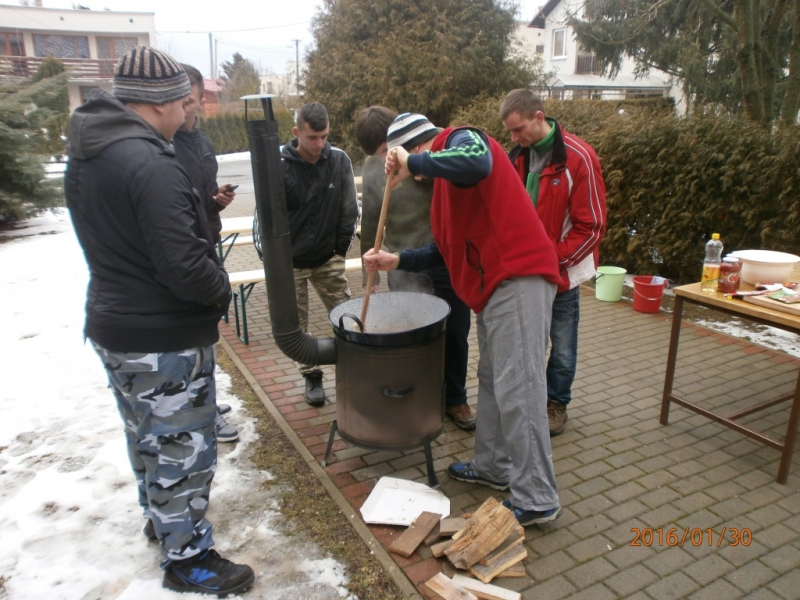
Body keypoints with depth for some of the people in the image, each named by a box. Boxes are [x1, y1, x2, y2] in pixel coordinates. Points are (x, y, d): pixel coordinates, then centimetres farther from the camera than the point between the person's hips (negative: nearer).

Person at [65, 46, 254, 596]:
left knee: (146, 435, 25)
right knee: (183, 448, 7)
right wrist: (223, 289, -10)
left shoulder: (85, 156, 5)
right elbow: (185, 267, -29)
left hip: (112, 325, 10)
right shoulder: (152, 165, -25)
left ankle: (160, 516, 46)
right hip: (166, 339, -9)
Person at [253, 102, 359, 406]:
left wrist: (341, 247, 1)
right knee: (297, 325, 8)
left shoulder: (339, 160, -8)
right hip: (289, 262, -2)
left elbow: (349, 209, 1)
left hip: (328, 259, 2)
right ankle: (312, 377, 25)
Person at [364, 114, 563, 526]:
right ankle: (494, 467, 31)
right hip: (493, 286, 11)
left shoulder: (461, 138, -3)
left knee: (517, 390, -8)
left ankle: (536, 500, 2)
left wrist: (414, 162, -18)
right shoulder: (444, 181, 24)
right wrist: (398, 261, 14)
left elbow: (476, 164, -30)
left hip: (519, 279, -11)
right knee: (492, 381, 17)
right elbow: (446, 250, 23)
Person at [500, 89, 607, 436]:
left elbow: (592, 226, -14)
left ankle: (556, 403, 30)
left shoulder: (578, 158, -15)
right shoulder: (517, 156, 2)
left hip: (562, 272, -4)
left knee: (562, 346, 10)